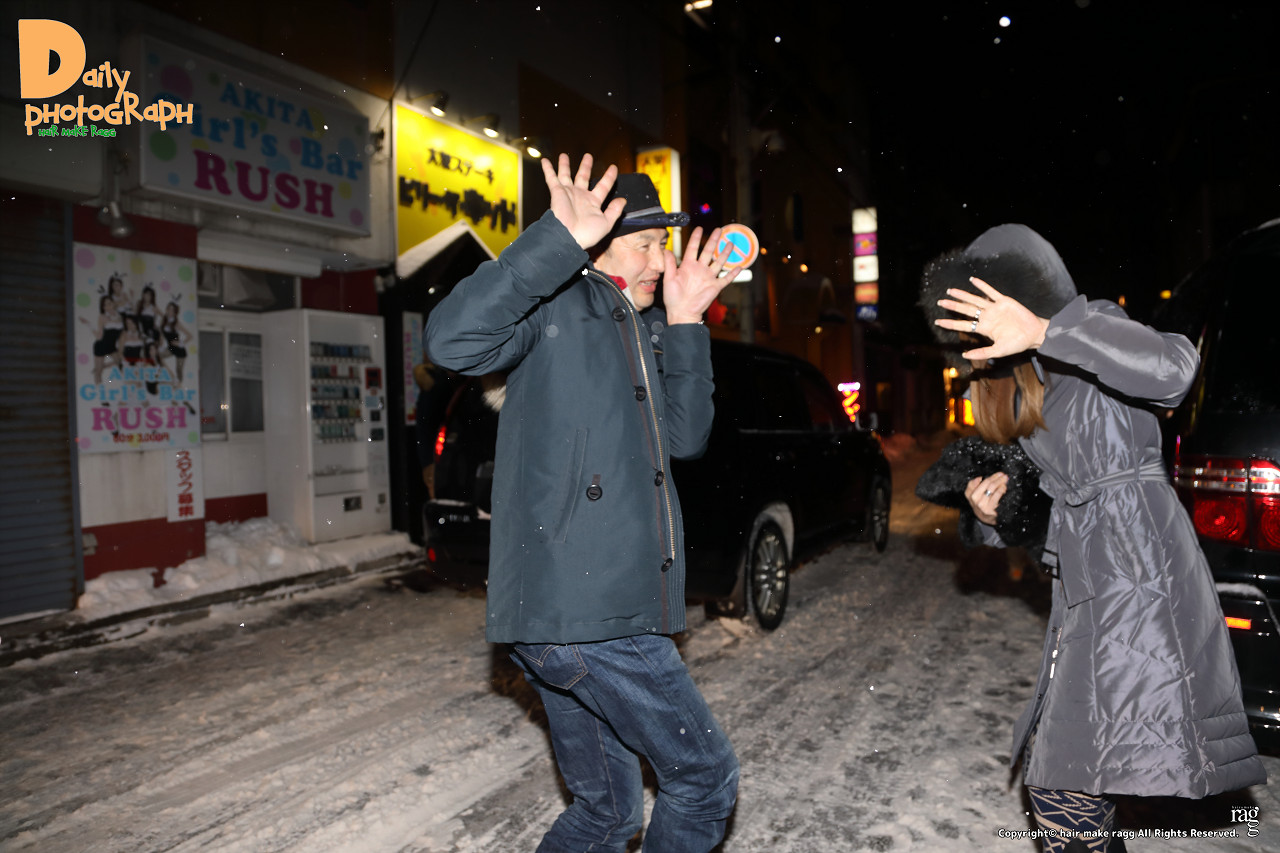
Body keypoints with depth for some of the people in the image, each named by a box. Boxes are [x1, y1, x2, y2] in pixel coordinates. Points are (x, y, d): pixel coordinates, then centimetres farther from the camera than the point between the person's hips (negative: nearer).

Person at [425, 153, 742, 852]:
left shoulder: (643, 330, 21)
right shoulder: (556, 306, -5)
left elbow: (685, 438, 14)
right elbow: (451, 340, -23)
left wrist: (685, 325, 6)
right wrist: (559, 241, -26)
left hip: (579, 611, 9)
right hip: (582, 612, -9)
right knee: (705, 776, 5)